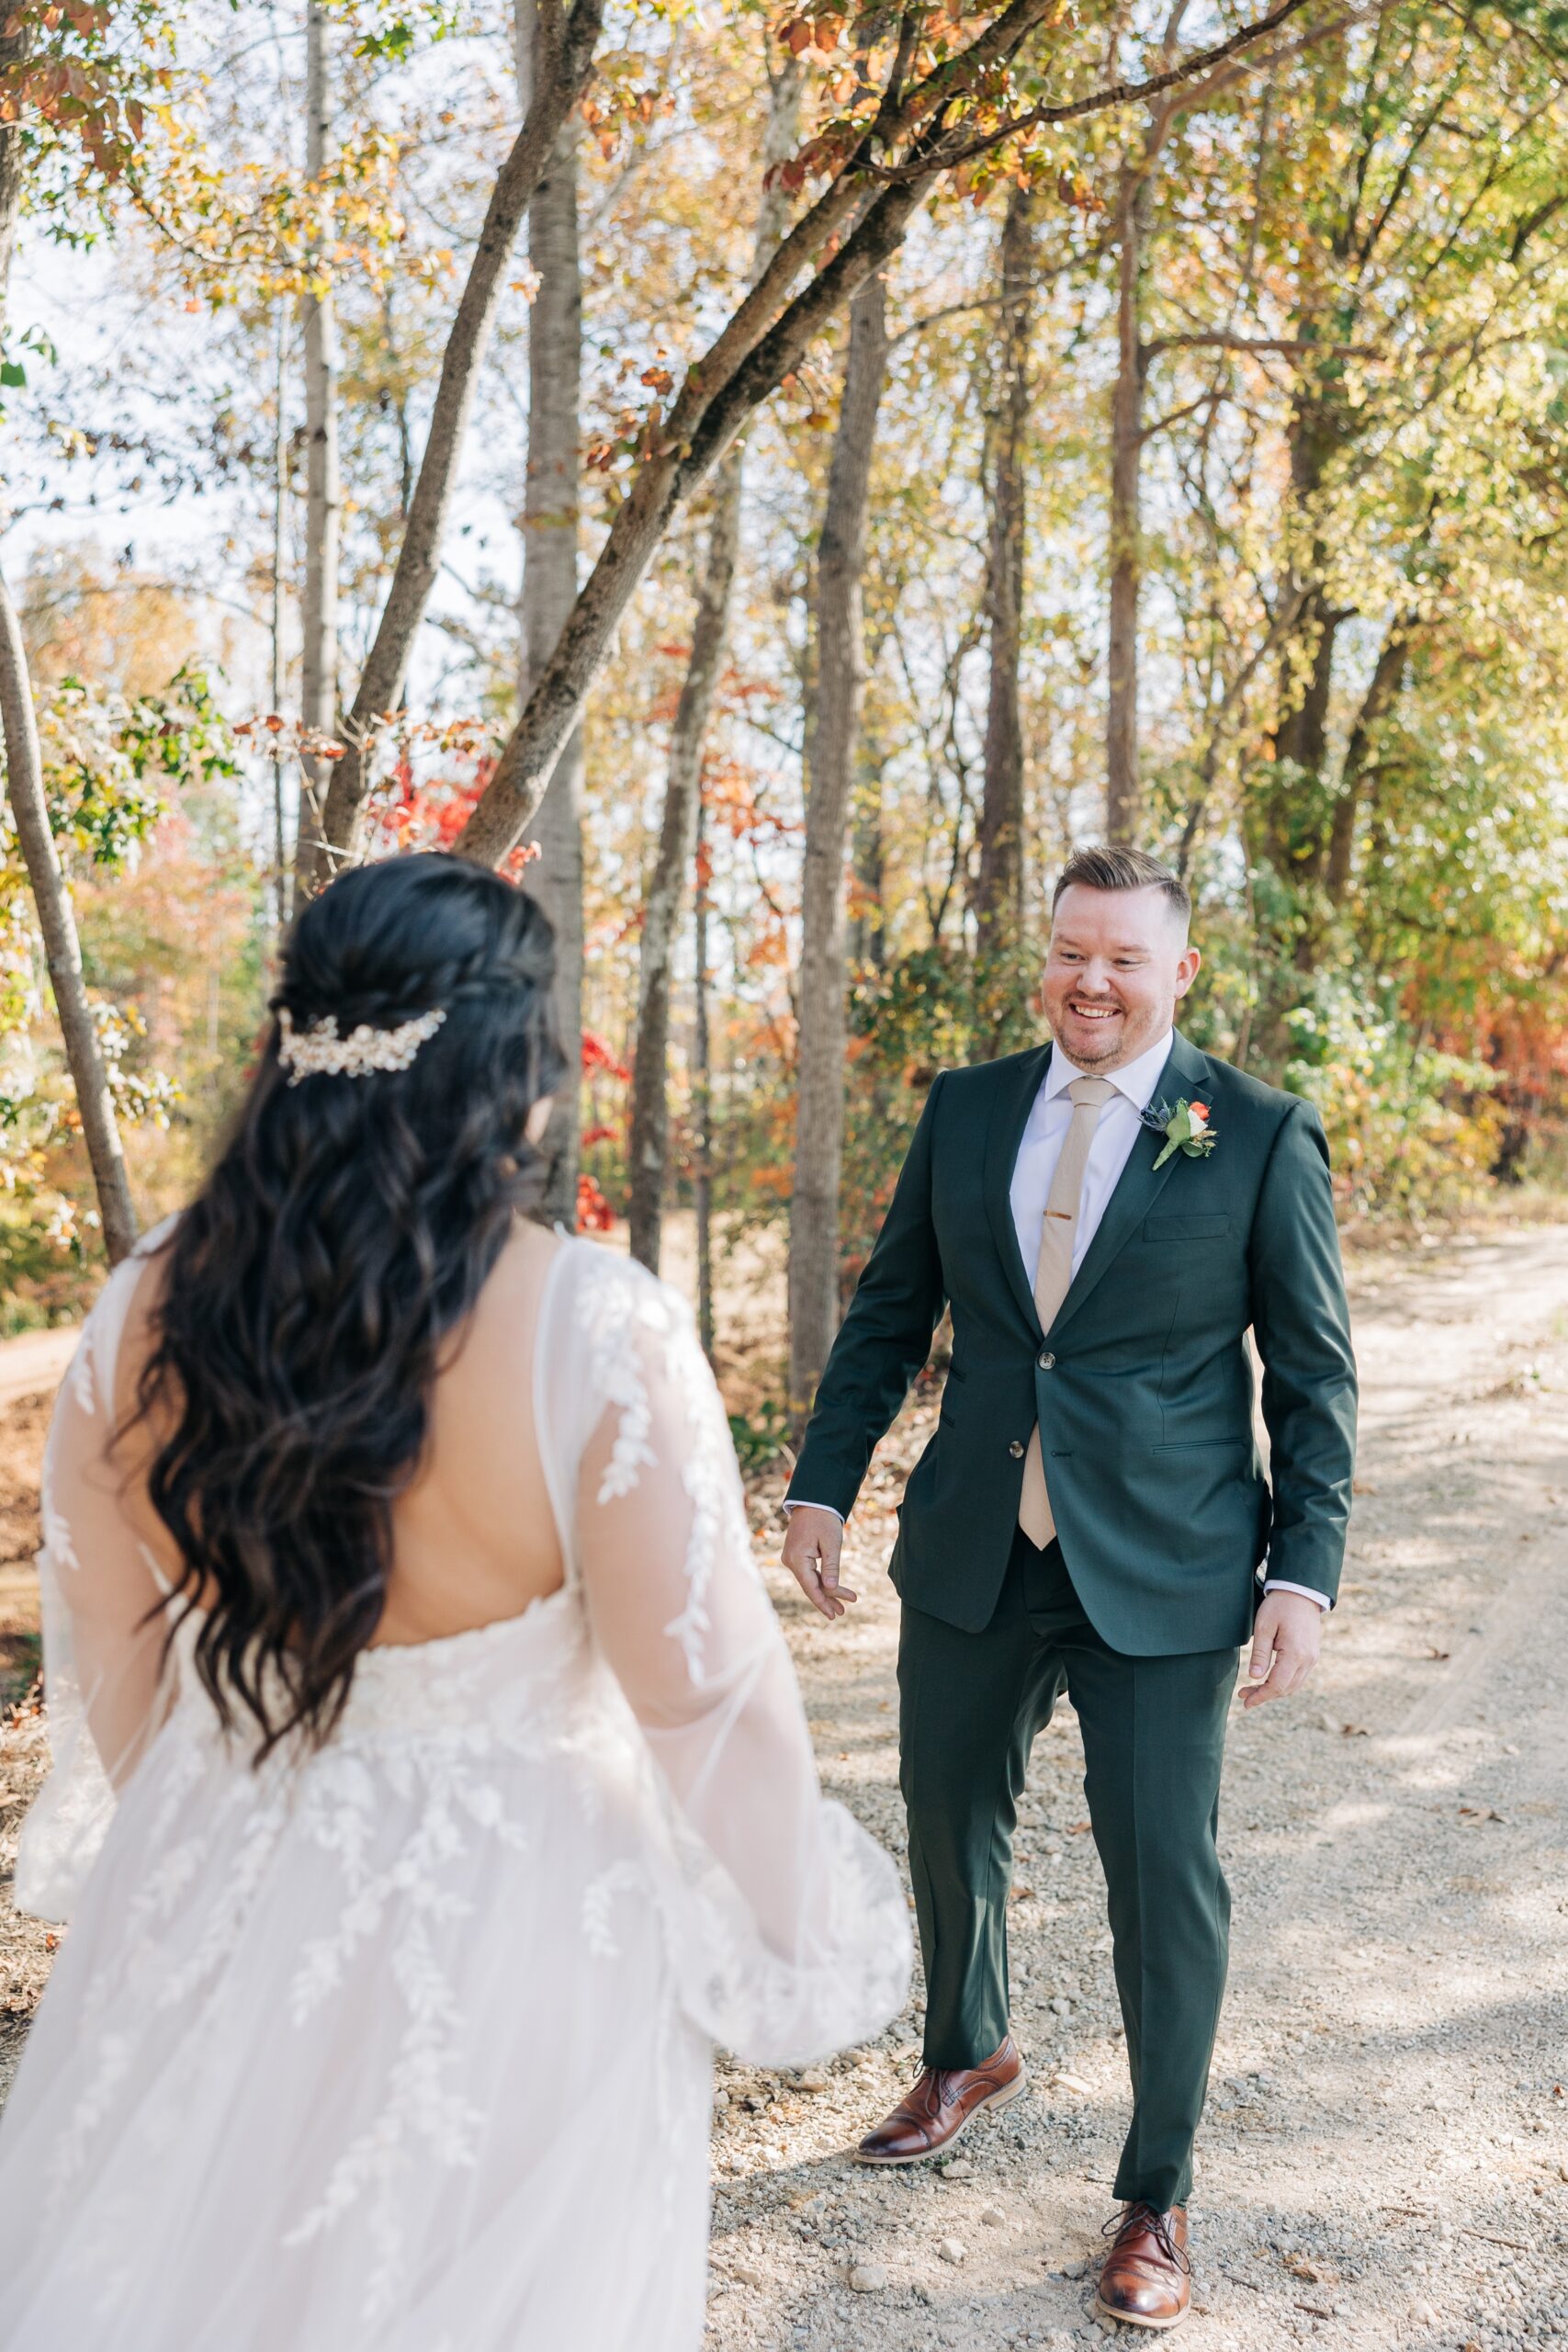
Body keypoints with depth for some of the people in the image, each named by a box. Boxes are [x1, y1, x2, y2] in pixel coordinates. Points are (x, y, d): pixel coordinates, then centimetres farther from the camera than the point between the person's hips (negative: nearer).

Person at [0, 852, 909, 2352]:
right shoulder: (599, 1332, -24)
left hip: (213, 1906, 4)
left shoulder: (144, 1316, -11)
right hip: (504, 1931, -3)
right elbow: (706, 1692, -19)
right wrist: (795, 1934, -2)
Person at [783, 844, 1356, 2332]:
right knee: (948, 1820, 18)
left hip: (1162, 1576, -3)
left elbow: (1312, 1375, -3)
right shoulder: (965, 1109, 4)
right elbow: (889, 1310, 10)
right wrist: (824, 1480, 4)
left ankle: (1156, 2198, 24)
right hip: (973, 1554, 4)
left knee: (1162, 1869, 2)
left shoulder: (1260, 1136, -5)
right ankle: (968, 2057, 48)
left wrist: (1305, 1570, -8)